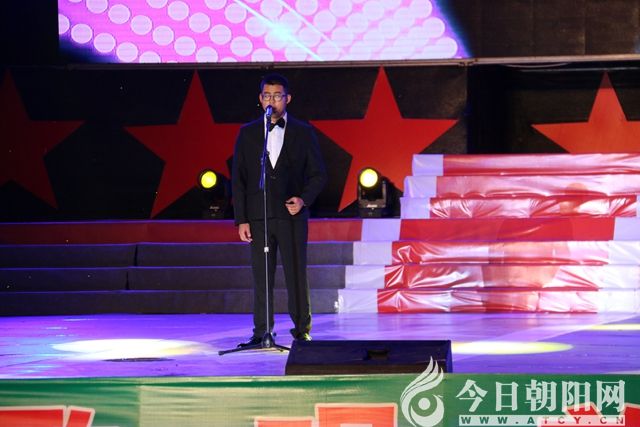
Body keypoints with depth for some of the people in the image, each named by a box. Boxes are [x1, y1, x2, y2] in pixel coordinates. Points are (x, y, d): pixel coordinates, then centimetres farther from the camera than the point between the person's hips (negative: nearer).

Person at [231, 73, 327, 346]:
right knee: (261, 276, 2)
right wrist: (241, 219, 0)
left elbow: (318, 174, 7)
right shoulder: (247, 133, 8)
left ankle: (301, 329, 5)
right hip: (258, 216, 1)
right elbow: (238, 178, 7)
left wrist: (303, 199, -11)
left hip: (292, 214, -1)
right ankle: (262, 331, 7)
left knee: (296, 273, -2)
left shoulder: (303, 133, 5)